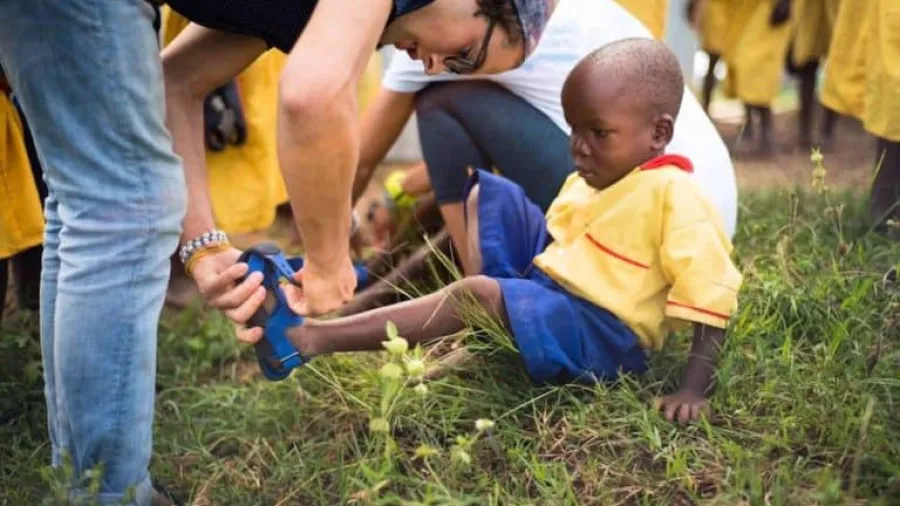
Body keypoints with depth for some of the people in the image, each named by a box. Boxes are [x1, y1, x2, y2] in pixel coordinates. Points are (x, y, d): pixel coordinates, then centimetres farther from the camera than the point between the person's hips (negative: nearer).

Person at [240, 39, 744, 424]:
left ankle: (314, 338, -33)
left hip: (601, 333, -9)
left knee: (482, 293, -32)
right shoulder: (591, 179, 10)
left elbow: (712, 297, -20)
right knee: (486, 195, 6)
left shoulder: (674, 196, -17)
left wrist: (693, 391, -26)